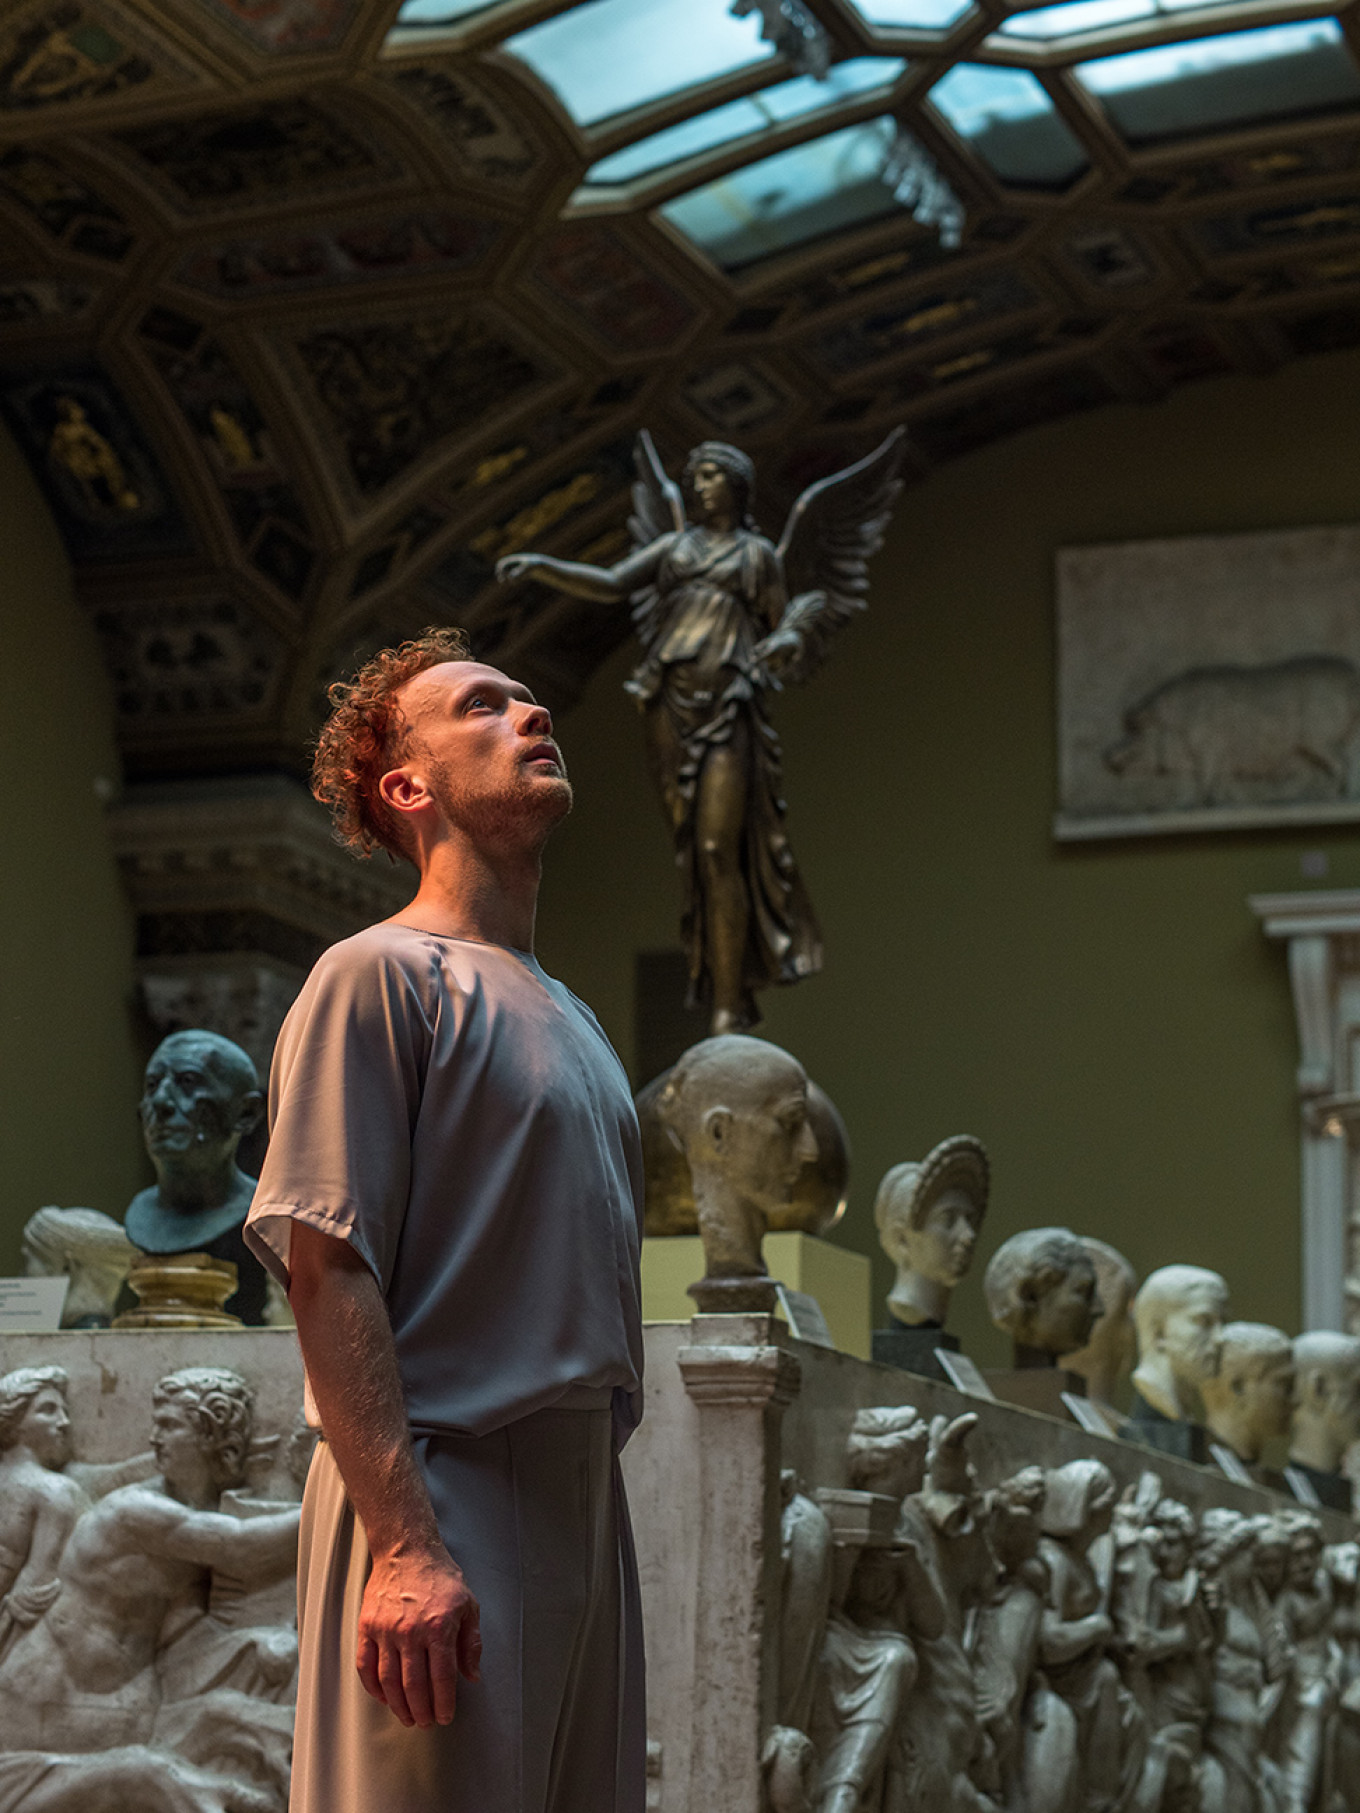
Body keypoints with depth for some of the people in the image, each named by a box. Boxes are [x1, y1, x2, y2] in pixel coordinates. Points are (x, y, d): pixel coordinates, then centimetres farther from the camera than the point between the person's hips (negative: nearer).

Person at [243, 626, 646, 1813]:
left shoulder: (565, 1014, 20)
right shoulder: (379, 974, -6)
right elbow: (327, 1271, -14)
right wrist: (405, 1542, -22)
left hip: (583, 1496, 8)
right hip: (444, 1499, -8)